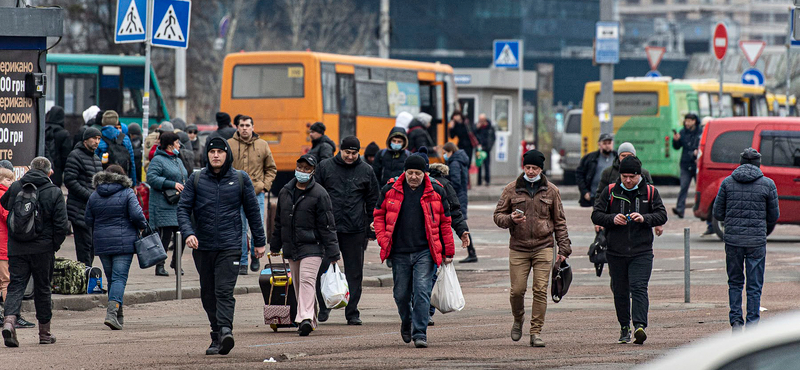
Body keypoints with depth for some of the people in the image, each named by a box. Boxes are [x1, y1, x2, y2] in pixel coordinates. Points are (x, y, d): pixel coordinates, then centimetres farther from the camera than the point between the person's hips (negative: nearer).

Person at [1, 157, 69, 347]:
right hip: (43, 249, -1)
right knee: (42, 288, 11)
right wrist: (55, 245, 5)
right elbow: (61, 224, -8)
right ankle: (45, 332, 19)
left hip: (16, 248, 1)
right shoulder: (54, 192, -6)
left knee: (16, 285, 2)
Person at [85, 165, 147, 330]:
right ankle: (112, 312, -24)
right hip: (124, 242, -4)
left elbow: (89, 221, 10)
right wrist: (143, 226, 7)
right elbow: (137, 215, -14)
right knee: (120, 278, -6)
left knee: (111, 278, 14)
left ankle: (119, 316, 20)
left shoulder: (94, 196, 6)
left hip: (101, 243, 4)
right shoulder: (127, 194, -5)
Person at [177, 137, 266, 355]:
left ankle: (225, 331, -29)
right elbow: (183, 208, 3)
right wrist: (188, 232, -15)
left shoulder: (240, 179, 4)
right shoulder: (196, 180, 6)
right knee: (208, 295, 8)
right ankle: (217, 337, 17)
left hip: (230, 246, -3)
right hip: (203, 247, 3)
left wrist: (260, 241, 11)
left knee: (224, 291, -17)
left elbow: (253, 212, 11)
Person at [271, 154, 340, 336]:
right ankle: (308, 319, 20)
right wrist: (275, 245, 24)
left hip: (312, 246, -6)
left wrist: (332, 252, -10)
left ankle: (305, 318, -27)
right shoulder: (285, 192, 12)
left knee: (307, 280, -18)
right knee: (298, 283, 11)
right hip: (291, 246, 6)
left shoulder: (319, 194, -6)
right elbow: (279, 221, 22)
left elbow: (327, 225, -7)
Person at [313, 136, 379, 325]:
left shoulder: (366, 171, 7)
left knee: (354, 272, 3)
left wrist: (372, 229, 7)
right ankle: (324, 307, 14)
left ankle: (352, 313, 10)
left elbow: (373, 201, 12)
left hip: (355, 230, 0)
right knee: (324, 269, -1)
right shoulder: (325, 167, 5)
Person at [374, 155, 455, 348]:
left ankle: (420, 333, -11)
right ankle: (406, 322, 38)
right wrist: (383, 240, 0)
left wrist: (448, 251, 6)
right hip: (399, 253, 2)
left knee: (422, 292, -12)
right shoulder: (390, 190, 5)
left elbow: (445, 222, 7)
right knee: (401, 294, 10)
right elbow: (379, 215, 13)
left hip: (425, 252, -2)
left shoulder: (435, 192, 3)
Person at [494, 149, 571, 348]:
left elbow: (560, 221, 12)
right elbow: (498, 215, 10)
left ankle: (536, 332, -1)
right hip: (518, 247, 0)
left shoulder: (551, 191, 8)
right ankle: (518, 320, 27)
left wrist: (563, 248, 6)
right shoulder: (512, 189, 6)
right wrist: (510, 219, -13)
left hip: (543, 247, 0)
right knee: (517, 290, -3)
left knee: (540, 291, -6)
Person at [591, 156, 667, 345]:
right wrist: (612, 219, -16)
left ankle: (639, 325, -24)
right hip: (616, 251, 2)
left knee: (639, 288, -15)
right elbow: (596, 215, 4)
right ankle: (624, 328, 20)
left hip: (642, 252, -2)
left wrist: (644, 218, -16)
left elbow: (662, 215, 3)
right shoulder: (610, 192, 4)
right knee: (620, 291, 8)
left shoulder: (650, 192, 4)